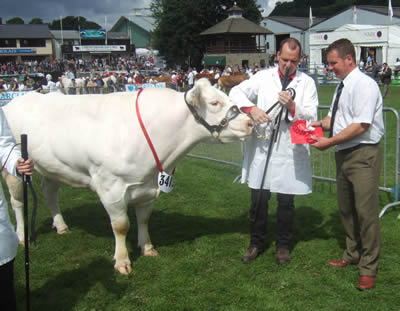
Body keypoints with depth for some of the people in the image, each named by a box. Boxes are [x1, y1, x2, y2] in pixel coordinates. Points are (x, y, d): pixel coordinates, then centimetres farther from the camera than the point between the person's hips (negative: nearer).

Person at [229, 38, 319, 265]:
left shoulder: (307, 83, 5)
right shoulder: (263, 77, 7)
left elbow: (312, 116, -2)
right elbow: (236, 92, 0)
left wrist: (292, 107, -20)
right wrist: (251, 108, -17)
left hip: (291, 151, 0)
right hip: (262, 148, 1)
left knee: (286, 202, 8)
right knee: (259, 199, 6)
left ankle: (283, 245, 26)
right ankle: (257, 243, 24)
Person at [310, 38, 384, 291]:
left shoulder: (364, 85, -16)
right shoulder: (342, 86, 13)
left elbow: (360, 126, -23)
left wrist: (329, 142, -20)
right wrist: (319, 123, 0)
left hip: (363, 155, -9)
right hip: (344, 154, 10)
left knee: (366, 211, -4)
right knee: (346, 209, 18)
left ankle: (368, 267, 9)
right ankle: (353, 255, 35)